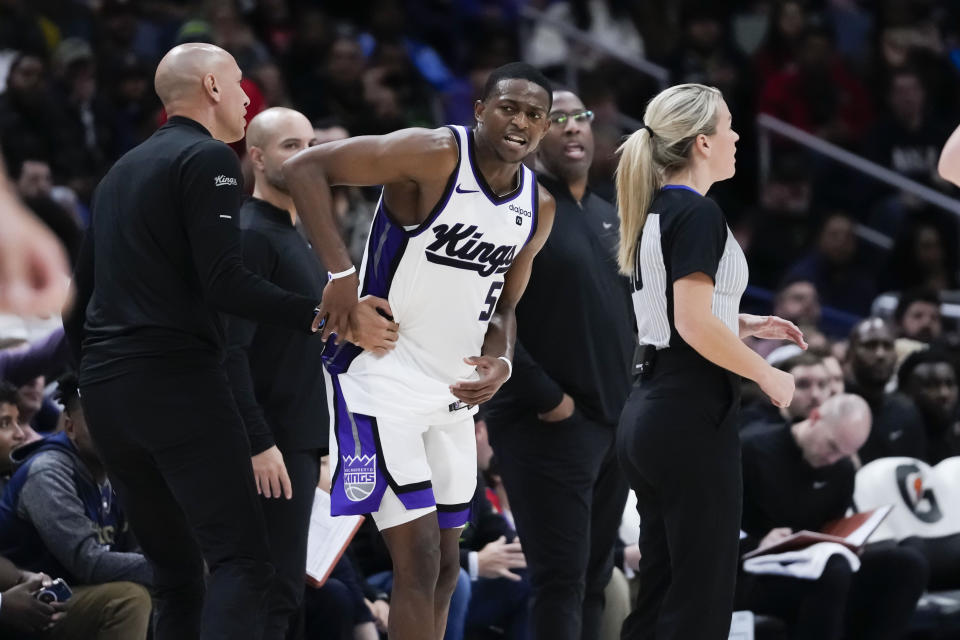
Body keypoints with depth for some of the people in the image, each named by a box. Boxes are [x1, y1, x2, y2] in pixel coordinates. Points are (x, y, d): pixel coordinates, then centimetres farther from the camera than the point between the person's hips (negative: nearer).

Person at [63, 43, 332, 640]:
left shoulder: (122, 170, 20)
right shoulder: (210, 159, -5)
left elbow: (80, 292, 22)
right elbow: (226, 283, -17)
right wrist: (328, 316, -21)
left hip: (106, 389, 9)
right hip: (178, 381, -9)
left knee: (174, 569, 13)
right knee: (242, 561, -14)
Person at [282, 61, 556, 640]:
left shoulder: (538, 208, 4)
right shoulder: (434, 156, -18)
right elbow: (305, 167, -21)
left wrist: (501, 362, -7)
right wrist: (341, 273, -29)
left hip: (454, 392, 8)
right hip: (382, 380, -8)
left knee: (445, 564, 11)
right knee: (418, 559, -12)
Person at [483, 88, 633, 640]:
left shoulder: (609, 218, 17)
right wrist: (545, 397, -16)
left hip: (616, 424, 8)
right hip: (550, 426, -7)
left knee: (594, 580, 9)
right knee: (562, 579, -12)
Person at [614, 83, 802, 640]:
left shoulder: (655, 211, 14)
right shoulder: (698, 214, -13)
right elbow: (694, 324, -21)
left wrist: (747, 325, 19)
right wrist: (769, 376, -11)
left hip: (649, 411, 9)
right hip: (693, 415, -9)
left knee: (662, 589, 11)